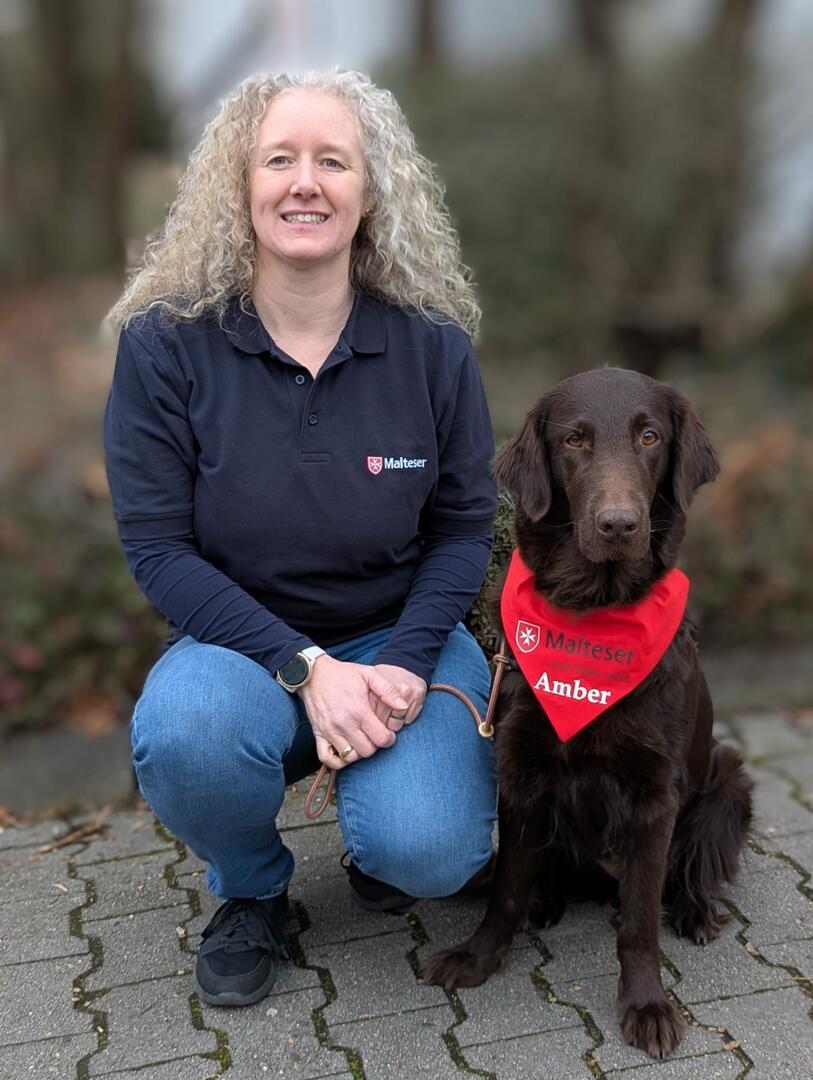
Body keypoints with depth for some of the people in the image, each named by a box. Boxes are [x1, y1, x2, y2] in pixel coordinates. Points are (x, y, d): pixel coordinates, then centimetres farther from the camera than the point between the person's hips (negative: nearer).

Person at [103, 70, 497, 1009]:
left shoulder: (433, 346, -7)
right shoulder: (165, 345, -11)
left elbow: (464, 524, 0)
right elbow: (156, 545, -12)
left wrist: (405, 664, -17)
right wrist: (304, 668, -22)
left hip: (401, 640, 1)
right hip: (240, 642, 0)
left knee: (424, 851, -25)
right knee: (186, 734, -35)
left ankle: (382, 824, 17)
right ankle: (251, 889, 2)